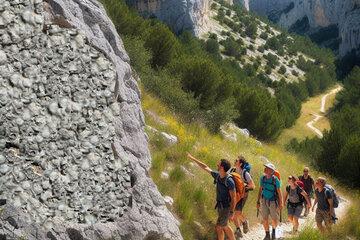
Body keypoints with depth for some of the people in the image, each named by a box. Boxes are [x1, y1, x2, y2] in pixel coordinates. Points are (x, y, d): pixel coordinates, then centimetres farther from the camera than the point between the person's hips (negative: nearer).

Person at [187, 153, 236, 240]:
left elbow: (233, 198, -21)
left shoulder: (229, 181, -27)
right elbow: (206, 167, 9)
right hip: (220, 206, 8)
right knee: (224, 226, 16)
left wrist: (232, 212, -20)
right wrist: (193, 159, 11)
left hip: (226, 208, -8)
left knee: (219, 227, -2)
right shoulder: (217, 176, -3)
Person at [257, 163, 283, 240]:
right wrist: (258, 201, 6)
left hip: (273, 201, -3)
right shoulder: (262, 178, -2)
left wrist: (280, 204, -8)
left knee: (274, 219, 4)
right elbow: (260, 190, 8)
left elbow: (279, 192, -9)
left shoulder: (275, 180, -15)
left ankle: (274, 230, 34)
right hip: (264, 201, 3)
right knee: (264, 219, 0)